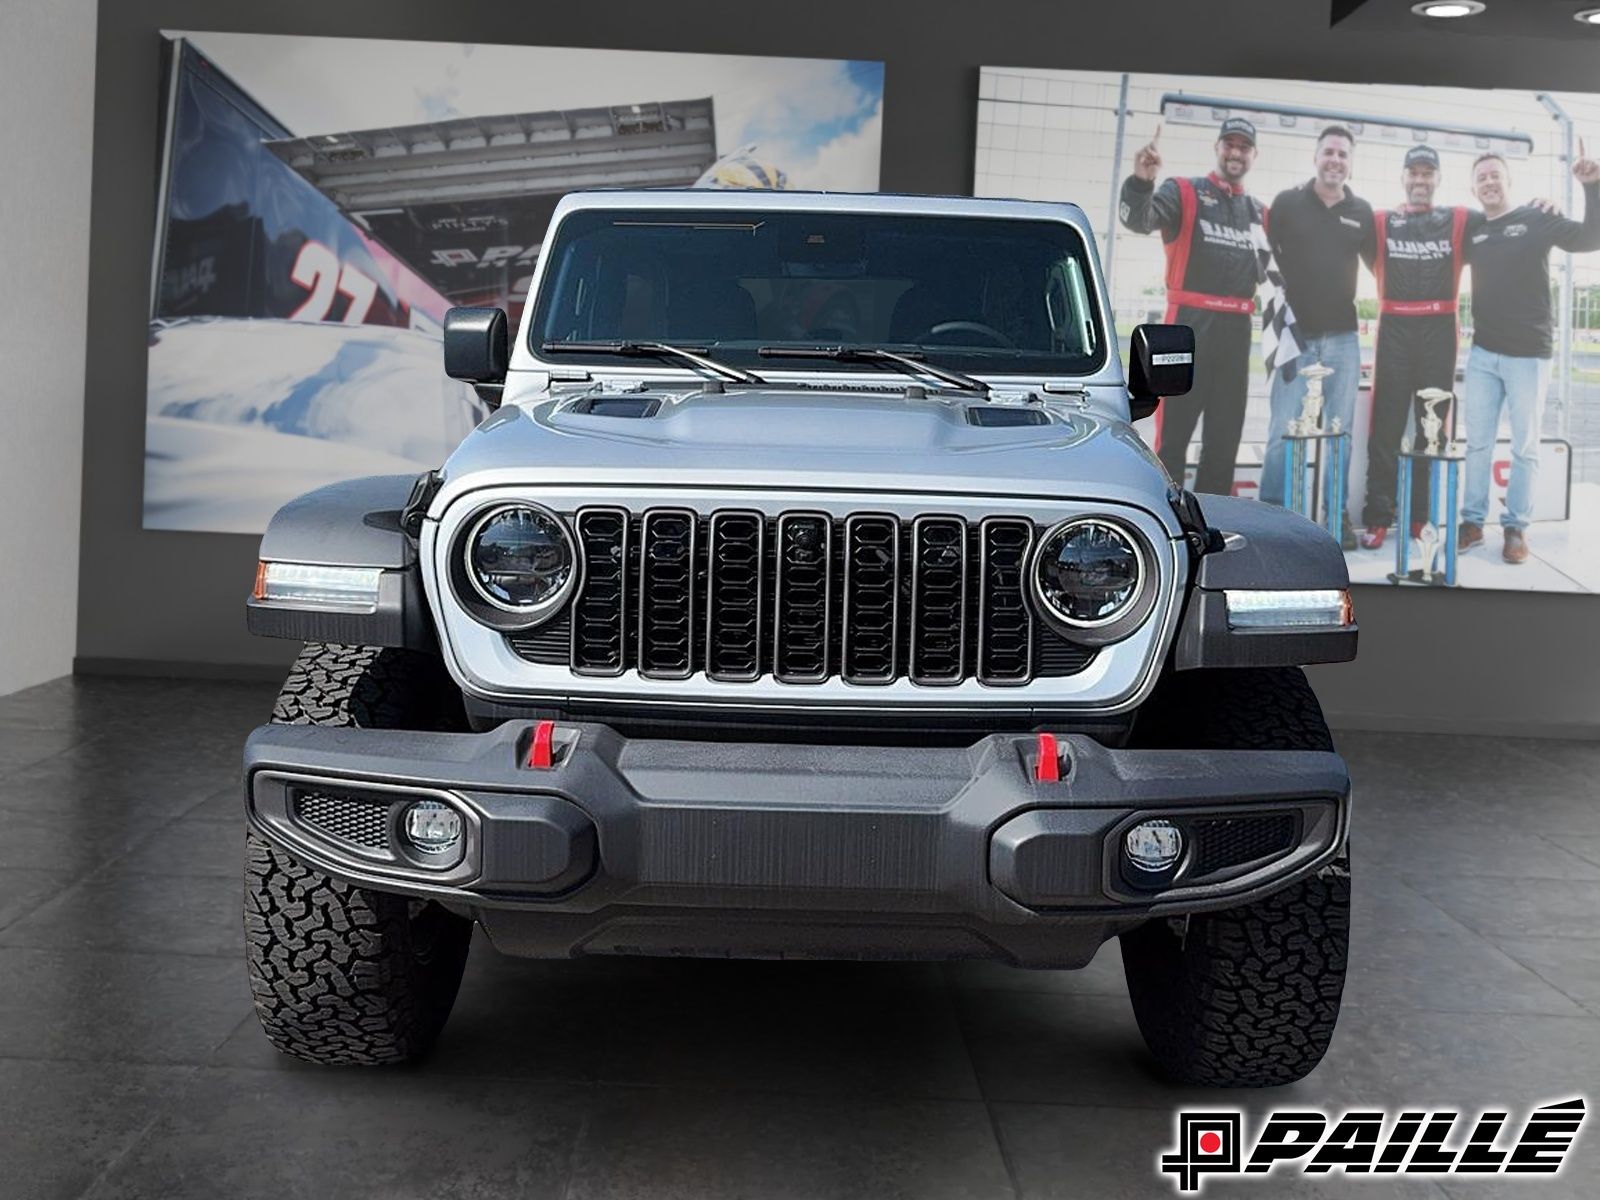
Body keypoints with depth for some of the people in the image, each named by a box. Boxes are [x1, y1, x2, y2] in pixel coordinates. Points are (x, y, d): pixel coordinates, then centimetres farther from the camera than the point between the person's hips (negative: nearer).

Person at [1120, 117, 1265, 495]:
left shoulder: (1259, 211, 15)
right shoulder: (1183, 193, -1)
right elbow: (1139, 220, -20)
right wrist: (1141, 181, -38)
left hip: (1237, 329, 6)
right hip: (1190, 324, -6)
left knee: (1226, 431, 9)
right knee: (1175, 426, -7)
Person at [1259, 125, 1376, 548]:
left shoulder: (1362, 211, 8)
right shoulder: (1288, 202, 1)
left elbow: (1378, 263, 18)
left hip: (1343, 338, 3)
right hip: (1296, 334, -3)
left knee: (1340, 430, 7)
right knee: (1284, 430, -5)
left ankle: (1336, 513, 14)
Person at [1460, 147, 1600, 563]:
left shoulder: (1537, 219, -1)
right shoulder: (1471, 231, 8)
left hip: (1528, 354, -3)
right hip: (1483, 353, 4)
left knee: (1525, 446, 3)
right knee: (1477, 442, 7)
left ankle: (1516, 527, 10)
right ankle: (1472, 521, 15)